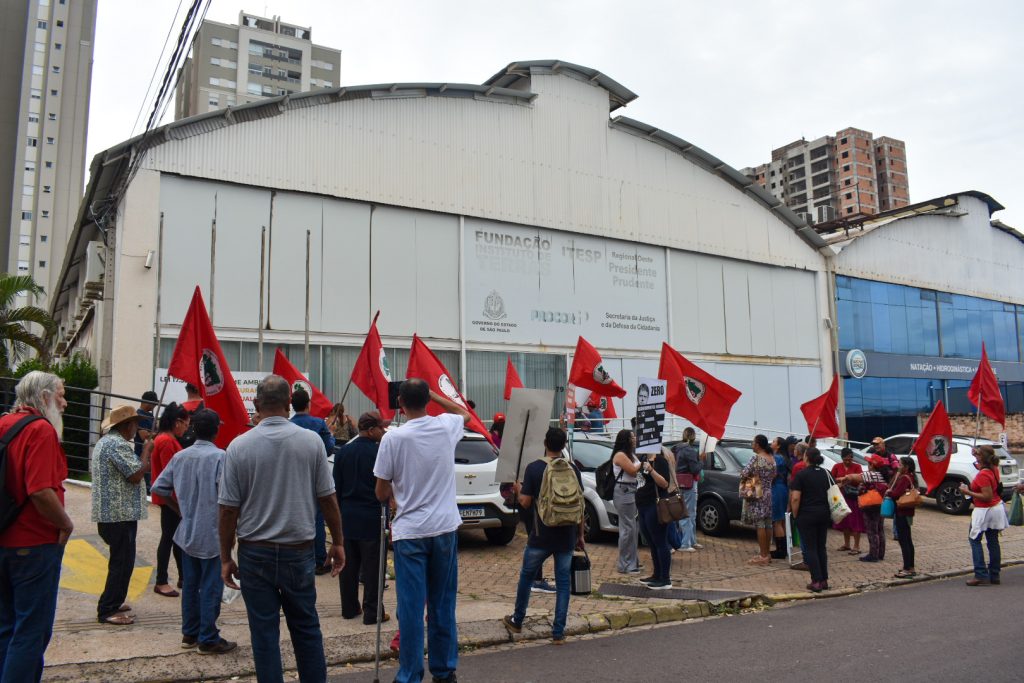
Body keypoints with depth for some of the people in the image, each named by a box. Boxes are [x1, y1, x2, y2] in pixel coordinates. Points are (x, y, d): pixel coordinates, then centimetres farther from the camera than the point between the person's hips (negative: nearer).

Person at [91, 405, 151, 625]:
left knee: (119, 559, 20)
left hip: (108, 511, 11)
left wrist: (143, 463, 22)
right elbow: (136, 475, -20)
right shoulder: (119, 444, -18)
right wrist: (146, 450, -8)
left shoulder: (104, 441, 15)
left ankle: (112, 601, 27)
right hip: (121, 513, -11)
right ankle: (107, 610, 1)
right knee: (123, 562, -4)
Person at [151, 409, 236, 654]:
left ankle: (190, 634, 26)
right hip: (212, 533, -6)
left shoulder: (180, 456, 3)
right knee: (211, 587, 2)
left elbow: (159, 487, 6)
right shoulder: (220, 457, -16)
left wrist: (181, 510, 13)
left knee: (190, 584, 16)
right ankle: (208, 640, 9)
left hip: (187, 531, 6)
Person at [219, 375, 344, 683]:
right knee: (306, 629, 15)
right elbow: (327, 498, -2)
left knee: (264, 634, 8)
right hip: (299, 551, 1)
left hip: (255, 553, -1)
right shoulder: (311, 441, -7)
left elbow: (228, 510, -5)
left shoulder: (239, 446, -8)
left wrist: (225, 558, 5)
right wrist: (338, 543, 9)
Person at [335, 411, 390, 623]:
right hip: (371, 518, -6)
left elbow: (336, 486, 8)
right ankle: (372, 612, 7)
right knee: (372, 566, 3)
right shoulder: (378, 453, -15)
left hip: (347, 517, 6)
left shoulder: (343, 452, 3)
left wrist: (339, 511, 16)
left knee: (348, 565, 14)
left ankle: (349, 608, 23)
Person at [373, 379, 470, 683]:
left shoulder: (393, 437, -12)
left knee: (411, 607, 3)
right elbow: (465, 413, 23)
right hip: (444, 528, 3)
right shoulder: (446, 426, -3)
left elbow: (381, 493, -5)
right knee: (443, 604, 14)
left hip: (409, 532, -3)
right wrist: (432, 394, 19)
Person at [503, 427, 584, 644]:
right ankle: (558, 632, 10)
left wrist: (518, 489, 13)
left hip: (541, 536, -2)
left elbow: (525, 503, -9)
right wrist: (580, 534, 11)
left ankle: (517, 621, 31)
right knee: (563, 582, 10)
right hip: (566, 537, 2)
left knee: (526, 576, 17)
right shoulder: (572, 469, 0)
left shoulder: (534, 468, -9)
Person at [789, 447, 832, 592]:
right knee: (821, 547, 13)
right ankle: (824, 580, 16)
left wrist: (795, 514, -6)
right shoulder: (825, 473, 8)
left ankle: (816, 581, -3)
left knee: (810, 548, 0)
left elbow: (795, 498, -17)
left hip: (807, 515, -6)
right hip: (824, 514, 6)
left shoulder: (801, 474, -12)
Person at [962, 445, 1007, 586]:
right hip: (997, 508, 9)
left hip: (984, 512, -9)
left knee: (974, 540, 2)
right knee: (993, 542, 13)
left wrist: (968, 492, -21)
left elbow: (987, 496, -26)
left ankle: (982, 575, -3)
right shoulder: (993, 469, 2)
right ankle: (994, 575, 20)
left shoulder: (983, 475, -24)